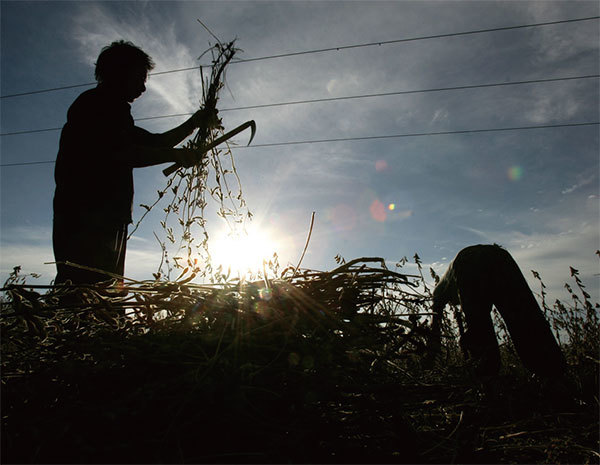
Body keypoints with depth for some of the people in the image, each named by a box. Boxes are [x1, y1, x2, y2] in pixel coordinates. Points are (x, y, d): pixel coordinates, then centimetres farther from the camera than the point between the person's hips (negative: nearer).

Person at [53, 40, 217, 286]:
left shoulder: (113, 109, 30)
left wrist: (193, 124, 24)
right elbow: (120, 154, -14)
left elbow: (153, 142, 31)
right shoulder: (94, 103, 0)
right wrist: (175, 155, -7)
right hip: (86, 217, -10)